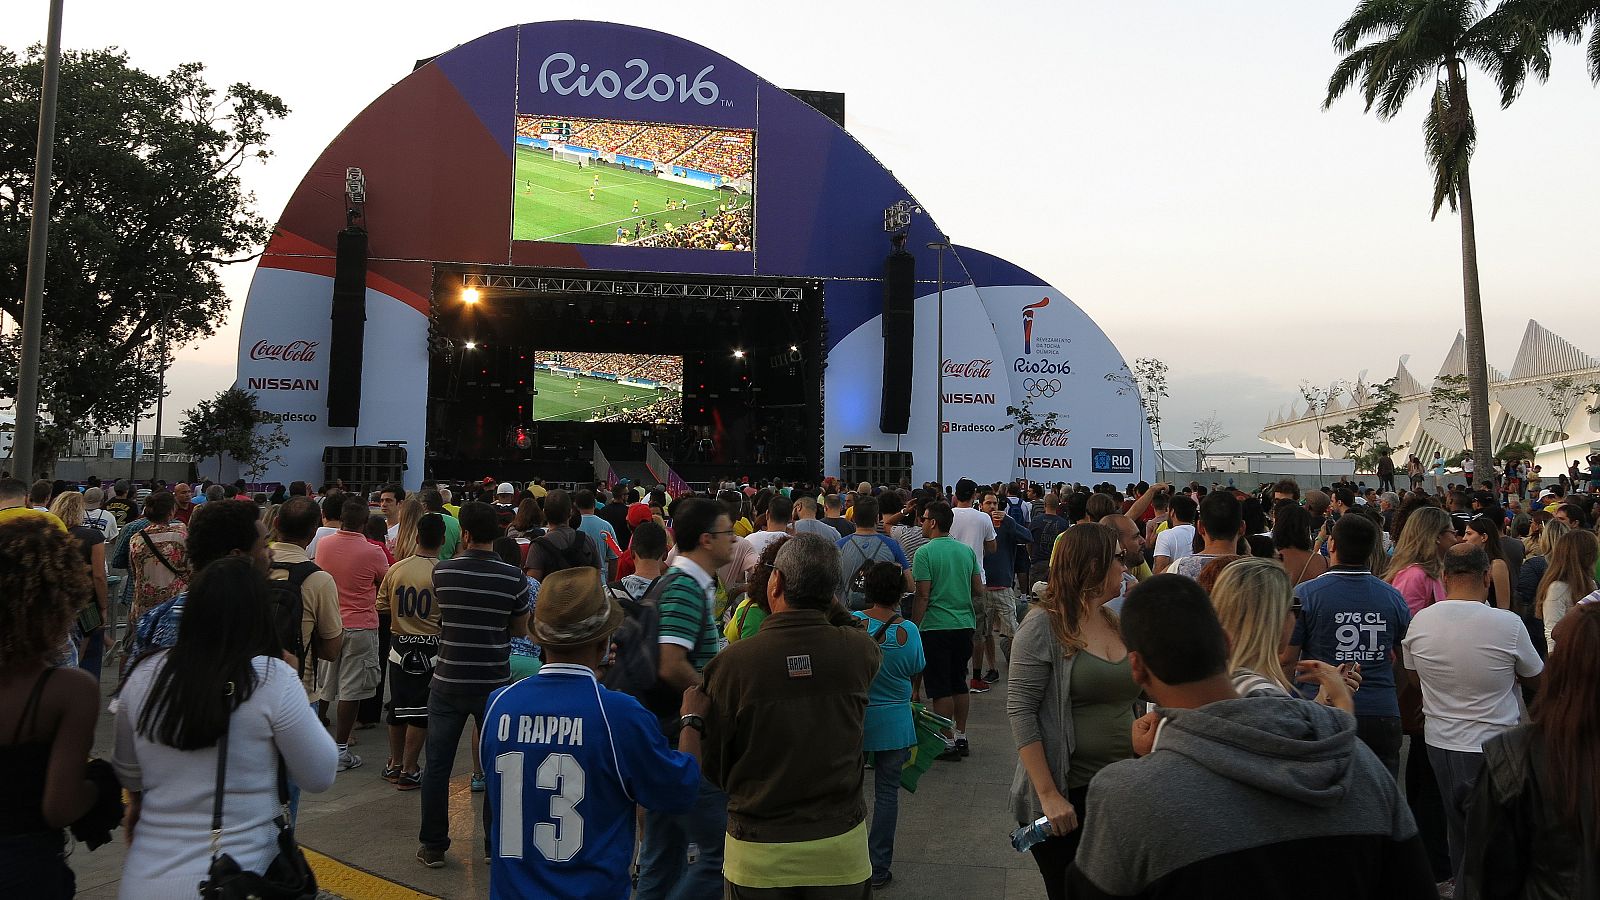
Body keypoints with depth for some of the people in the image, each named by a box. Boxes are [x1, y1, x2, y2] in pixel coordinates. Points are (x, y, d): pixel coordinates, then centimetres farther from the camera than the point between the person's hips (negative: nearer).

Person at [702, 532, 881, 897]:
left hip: (757, 855, -1)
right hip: (841, 849, 2)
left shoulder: (731, 662, -18)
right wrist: (825, 598, 12)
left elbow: (713, 769, -6)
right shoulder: (859, 651, -14)